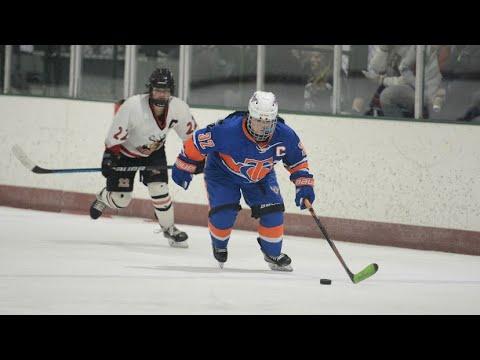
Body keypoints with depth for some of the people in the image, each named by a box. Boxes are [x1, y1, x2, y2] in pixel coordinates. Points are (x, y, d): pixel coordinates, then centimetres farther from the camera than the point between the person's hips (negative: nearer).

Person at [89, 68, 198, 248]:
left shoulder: (178, 108, -22)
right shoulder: (133, 106, -34)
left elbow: (190, 134, -4)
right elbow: (115, 136, -27)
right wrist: (108, 158, -32)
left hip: (154, 152, 3)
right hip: (126, 151, -3)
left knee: (159, 188, -14)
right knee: (120, 199, -1)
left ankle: (169, 228, 7)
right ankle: (103, 198, 36)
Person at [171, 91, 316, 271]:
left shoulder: (285, 135, -26)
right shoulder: (228, 131, -39)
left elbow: (298, 160, -5)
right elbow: (197, 141, -26)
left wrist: (304, 185, -12)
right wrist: (184, 167, -15)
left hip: (261, 176, 3)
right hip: (222, 172, -3)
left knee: (273, 211, -10)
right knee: (223, 214, -18)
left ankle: (273, 254, 16)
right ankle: (219, 248, 17)